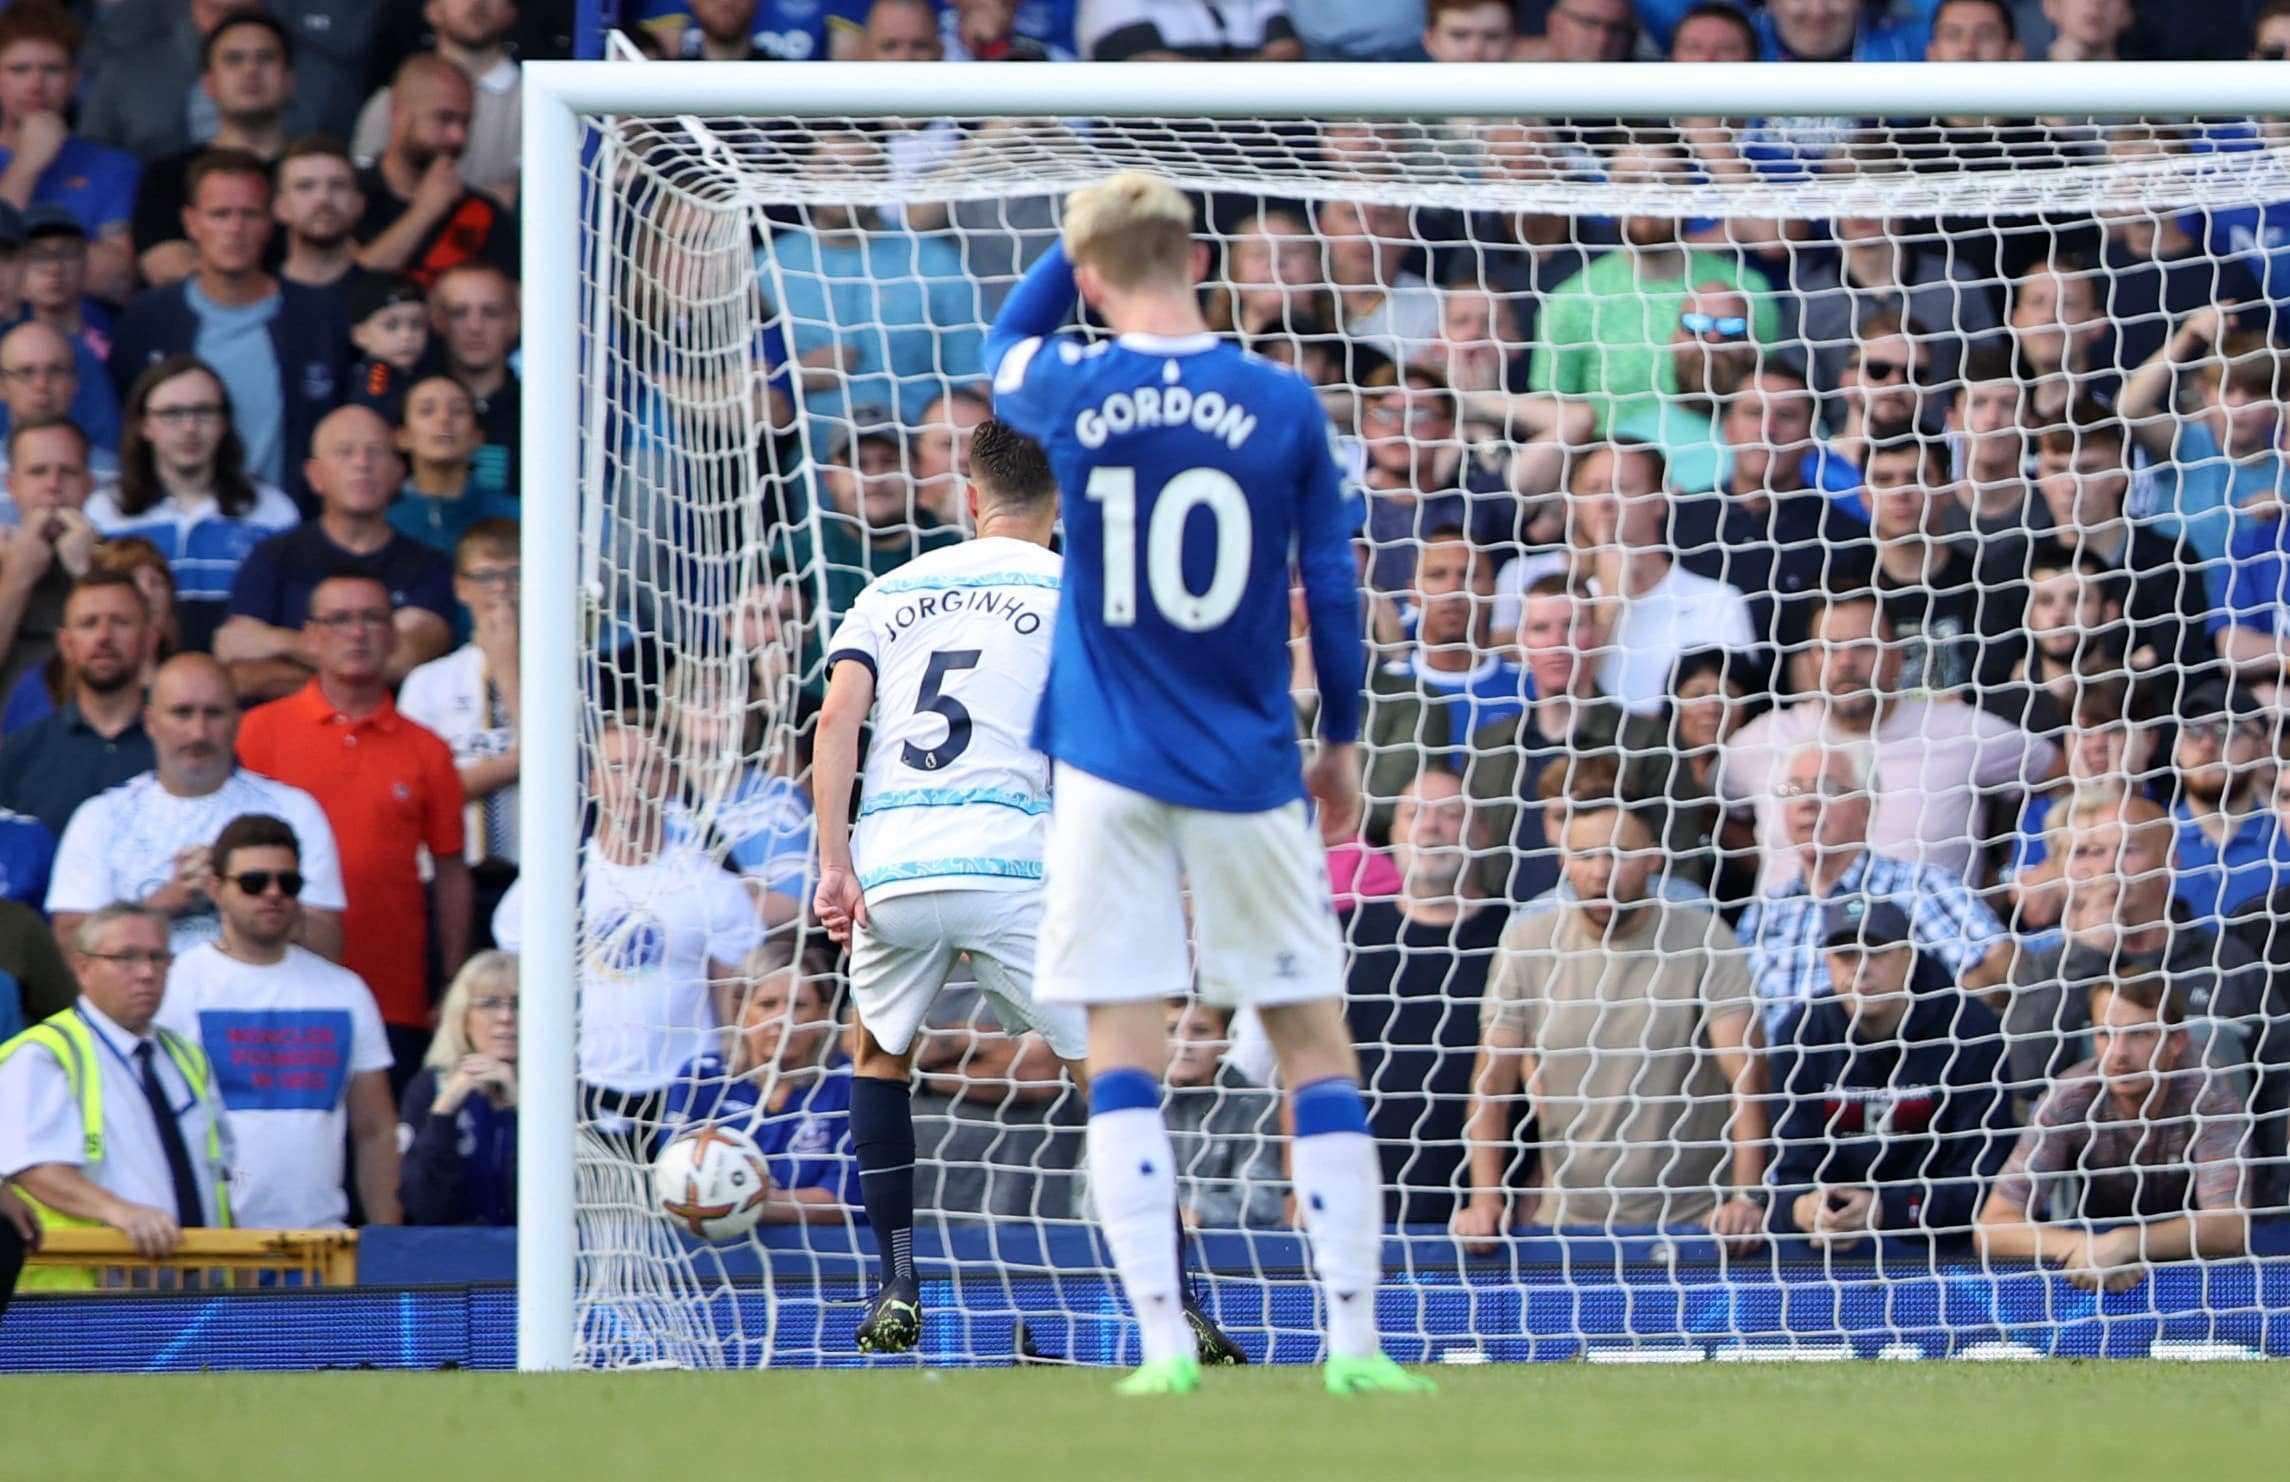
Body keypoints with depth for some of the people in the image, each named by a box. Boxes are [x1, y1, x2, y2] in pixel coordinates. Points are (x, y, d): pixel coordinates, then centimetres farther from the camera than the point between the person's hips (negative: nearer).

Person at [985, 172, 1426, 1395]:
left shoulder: (1074, 398, -5)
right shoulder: (1283, 408, -4)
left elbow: (1003, 347, 21)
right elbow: (1333, 589, 2)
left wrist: (1092, 233, 20)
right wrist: (1341, 739, 15)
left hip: (1110, 774, 0)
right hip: (1248, 776, 0)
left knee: (1123, 1053, 2)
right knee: (1313, 1042, 6)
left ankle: (1163, 1339, -6)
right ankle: (1353, 1336, 3)